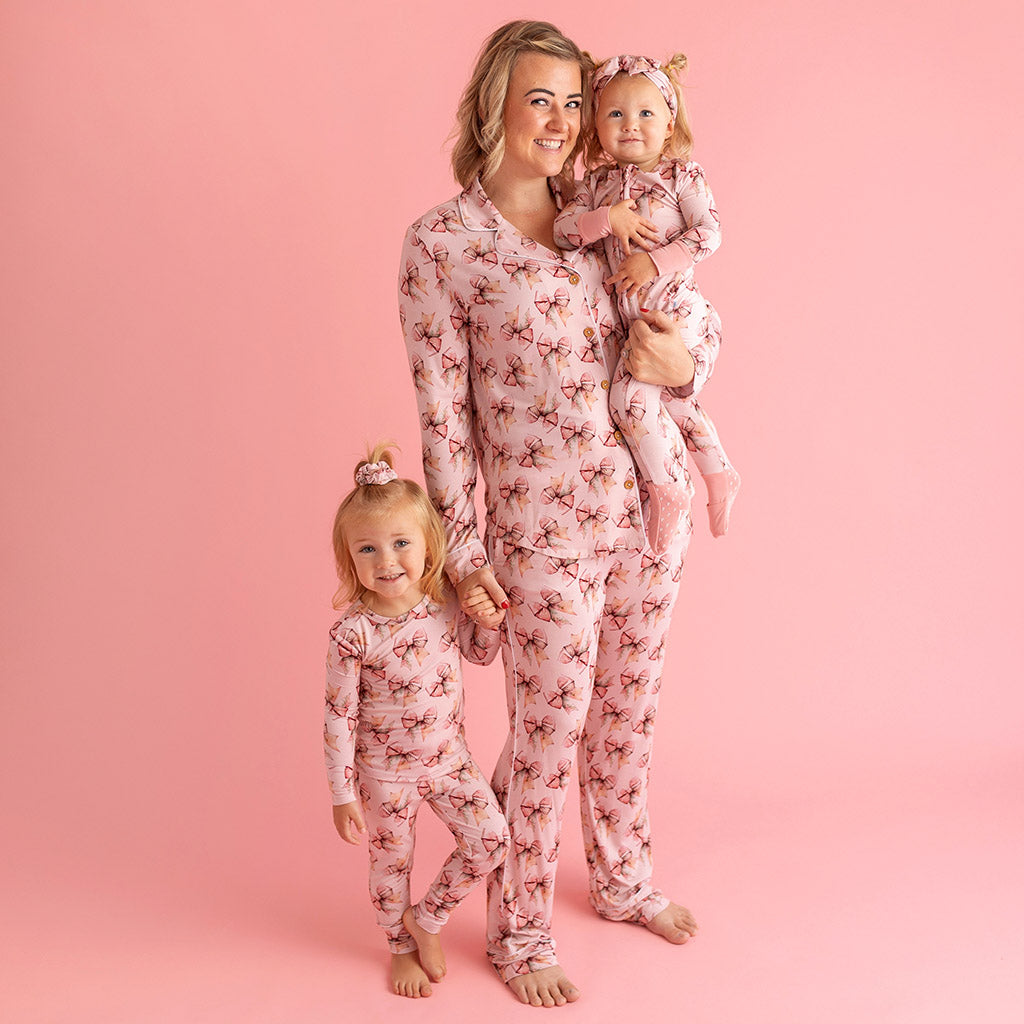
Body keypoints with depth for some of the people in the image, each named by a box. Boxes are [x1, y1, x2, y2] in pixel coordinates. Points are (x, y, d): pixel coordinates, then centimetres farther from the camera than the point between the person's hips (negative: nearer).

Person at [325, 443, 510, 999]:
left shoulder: (447, 603, -11)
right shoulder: (353, 631, -23)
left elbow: (480, 654, 9)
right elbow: (339, 716, -16)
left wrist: (488, 622, -13)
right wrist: (343, 794, -14)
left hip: (449, 755, 4)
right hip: (385, 771, -4)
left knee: (490, 839, 1)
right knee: (391, 863, 12)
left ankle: (426, 917, 25)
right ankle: (402, 948, 40)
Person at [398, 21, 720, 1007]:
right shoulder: (441, 242, -8)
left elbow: (705, 324, 13)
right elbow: (443, 409, -8)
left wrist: (683, 360, -11)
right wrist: (462, 552, -8)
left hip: (651, 500, 5)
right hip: (542, 522, -5)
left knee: (626, 711, 19)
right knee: (548, 731, 6)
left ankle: (623, 881, 42)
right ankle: (518, 931, 28)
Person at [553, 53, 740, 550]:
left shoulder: (681, 175, -5)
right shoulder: (598, 184, 8)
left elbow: (709, 232, -13)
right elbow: (561, 229, -3)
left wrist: (655, 261, -20)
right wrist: (608, 217, -18)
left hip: (677, 313, -7)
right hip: (635, 319, 7)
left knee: (631, 396, -14)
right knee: (670, 399, 18)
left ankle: (666, 490, 4)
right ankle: (718, 473, 38)